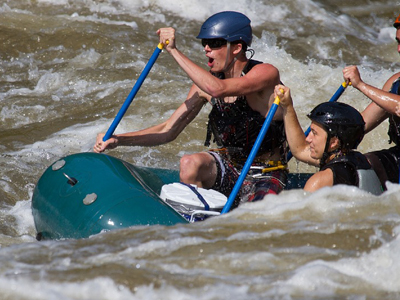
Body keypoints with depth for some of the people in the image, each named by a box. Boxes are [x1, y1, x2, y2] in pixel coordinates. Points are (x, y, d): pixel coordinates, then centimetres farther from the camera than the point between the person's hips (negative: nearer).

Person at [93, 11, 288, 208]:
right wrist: (118, 140, -10)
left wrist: (174, 51, -32)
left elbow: (217, 88, -37)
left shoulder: (266, 73, -19)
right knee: (190, 163, -27)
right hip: (227, 167, 5)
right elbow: (168, 131, 3)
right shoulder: (206, 80, 0)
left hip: (264, 176, -5)